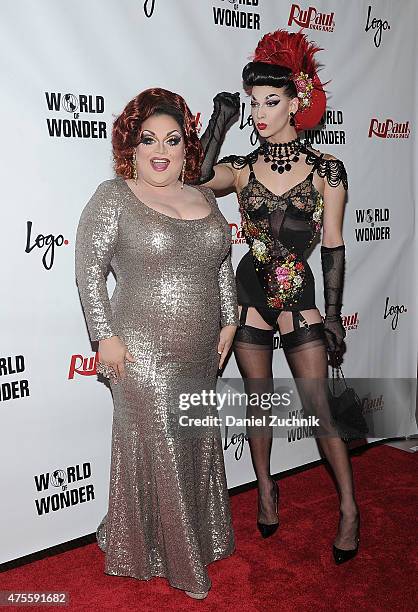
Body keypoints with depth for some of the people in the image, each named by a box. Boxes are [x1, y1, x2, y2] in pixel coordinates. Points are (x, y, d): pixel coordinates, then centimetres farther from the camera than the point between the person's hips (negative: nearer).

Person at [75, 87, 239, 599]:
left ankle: (202, 538, 40)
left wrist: (229, 322, 12)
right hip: (144, 355, -6)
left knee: (200, 447, 17)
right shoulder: (113, 197, -6)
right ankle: (155, 552, 27)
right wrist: (106, 336, -14)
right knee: (158, 454, 4)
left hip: (202, 356, 6)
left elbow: (222, 264, 17)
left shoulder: (203, 198, 10)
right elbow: (88, 268, -9)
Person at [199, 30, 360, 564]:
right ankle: (266, 490, 35)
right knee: (259, 402, 13)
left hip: (301, 296, -2)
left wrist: (333, 314, -2)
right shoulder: (242, 168, 2)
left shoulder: (327, 170, -2)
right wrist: (222, 118, -11)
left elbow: (333, 247, -1)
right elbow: (198, 174, -19)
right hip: (250, 296, 2)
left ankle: (350, 510, 19)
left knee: (319, 410, 1)